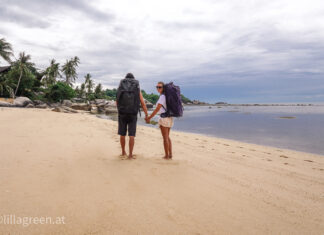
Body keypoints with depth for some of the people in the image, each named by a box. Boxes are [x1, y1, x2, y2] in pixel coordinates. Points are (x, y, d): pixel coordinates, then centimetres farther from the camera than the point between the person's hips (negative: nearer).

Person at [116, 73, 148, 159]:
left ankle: (123, 152, 26)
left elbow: (117, 102, 12)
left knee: (122, 134, 14)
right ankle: (130, 155, -1)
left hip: (122, 114, 1)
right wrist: (146, 115, 5)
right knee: (131, 135, 2)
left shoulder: (120, 88, 6)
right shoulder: (137, 89, 4)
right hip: (133, 115, -1)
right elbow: (143, 104, -2)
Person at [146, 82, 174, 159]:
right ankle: (170, 154, 17)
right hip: (169, 118, 9)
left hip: (164, 118, -9)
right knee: (167, 137, 15)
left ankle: (167, 155, 7)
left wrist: (149, 117, -13)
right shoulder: (166, 95, 14)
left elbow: (157, 109, -18)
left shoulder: (162, 96, -14)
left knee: (165, 138, -1)